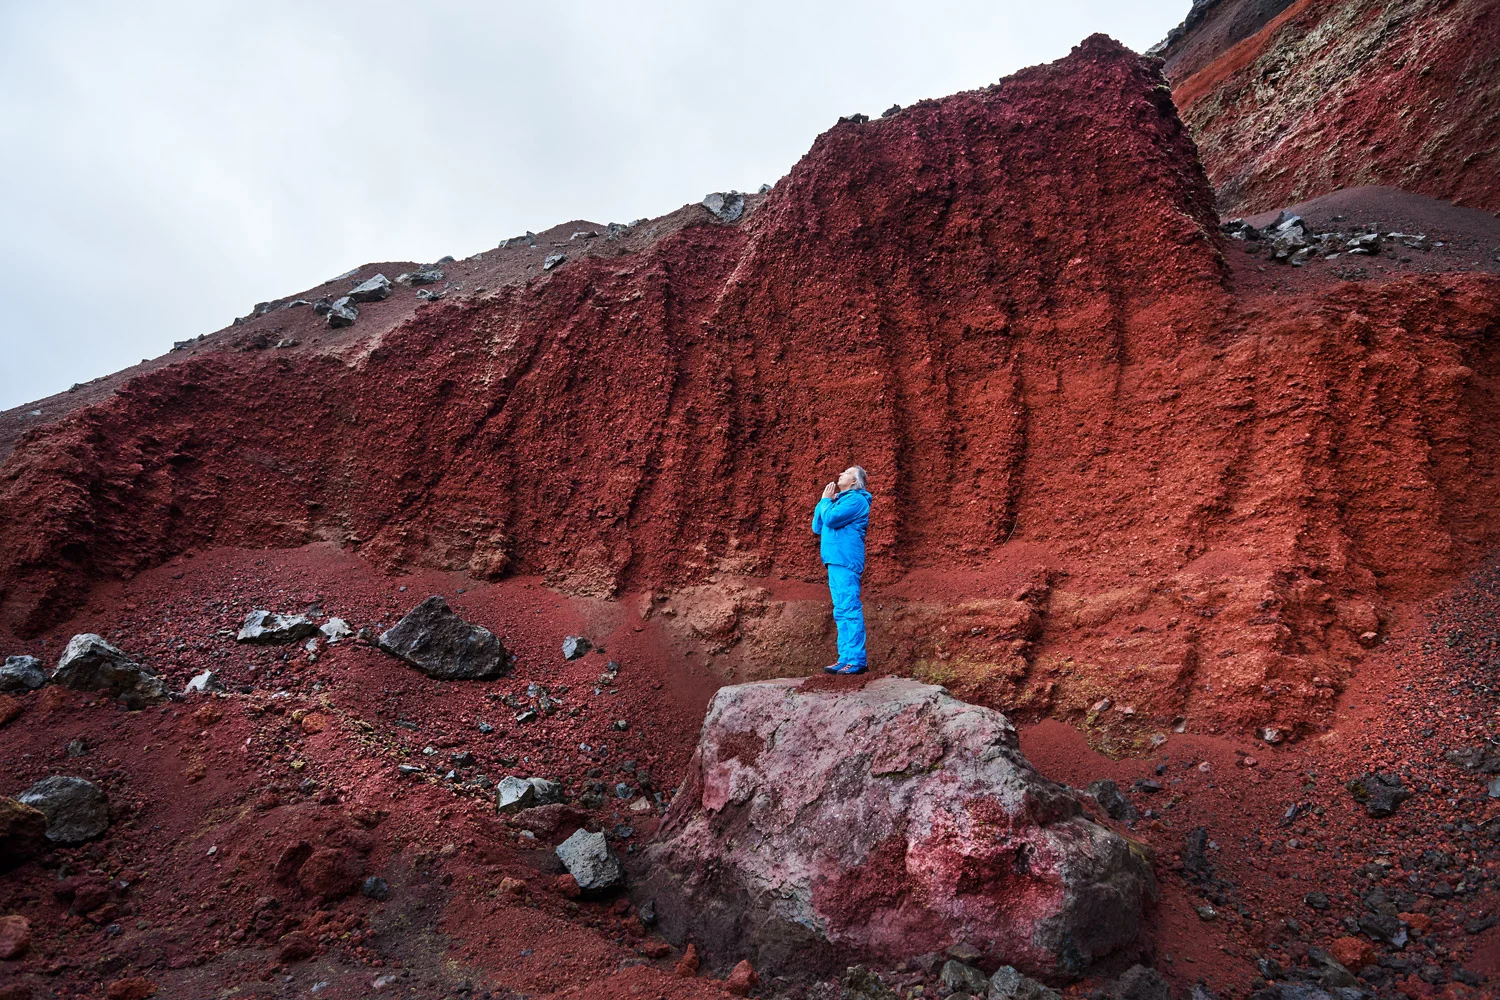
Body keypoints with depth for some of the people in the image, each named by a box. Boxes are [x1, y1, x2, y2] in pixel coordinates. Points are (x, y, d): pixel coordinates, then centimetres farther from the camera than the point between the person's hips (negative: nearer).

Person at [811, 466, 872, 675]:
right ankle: (845, 658, 13)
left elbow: (830, 518, -19)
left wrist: (826, 500, -1)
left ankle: (856, 660, -11)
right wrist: (825, 500, 12)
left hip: (845, 561, -10)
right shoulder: (839, 500, 22)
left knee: (850, 610, -11)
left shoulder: (856, 500, -6)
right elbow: (817, 527, 20)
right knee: (841, 613, 10)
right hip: (835, 561, 10)